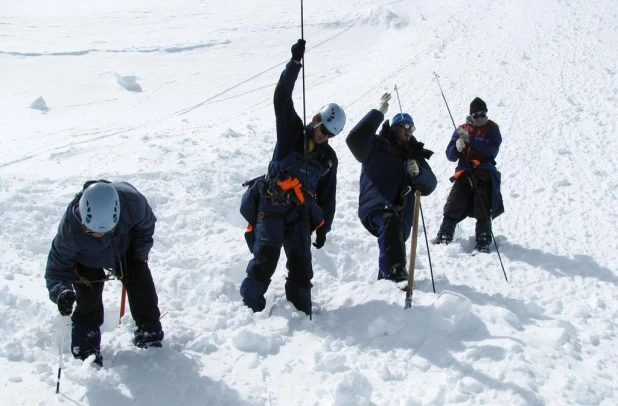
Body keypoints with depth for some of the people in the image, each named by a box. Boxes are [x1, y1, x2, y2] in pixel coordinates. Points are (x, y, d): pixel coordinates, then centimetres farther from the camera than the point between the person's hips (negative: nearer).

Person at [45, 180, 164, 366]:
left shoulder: (131, 201, -41)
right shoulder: (70, 226, -43)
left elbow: (146, 225, -15)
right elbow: (56, 269, -30)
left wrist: (138, 256, -16)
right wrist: (61, 292, -49)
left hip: (126, 249, 2)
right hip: (87, 260, -2)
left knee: (142, 288, 2)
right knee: (88, 300, -14)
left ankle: (150, 336, 23)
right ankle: (86, 349, 6)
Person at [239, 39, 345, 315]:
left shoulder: (329, 158, 15)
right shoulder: (291, 132, 4)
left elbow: (327, 196, 20)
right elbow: (282, 98, -9)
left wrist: (323, 227, 16)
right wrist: (295, 63, -18)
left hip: (300, 212, 4)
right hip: (271, 204, -4)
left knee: (301, 263, 1)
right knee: (267, 253, -20)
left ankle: (301, 310, 14)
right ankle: (251, 304, -11)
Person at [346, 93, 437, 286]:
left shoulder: (414, 154, 23)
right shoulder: (376, 146, 10)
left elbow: (429, 185, 13)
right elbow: (354, 139, -11)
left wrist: (418, 172, -11)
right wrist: (378, 113, -11)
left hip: (402, 215, 6)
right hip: (376, 207, -6)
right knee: (390, 220, -35)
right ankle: (397, 273, -45)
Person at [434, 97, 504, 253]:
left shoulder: (492, 128, 4)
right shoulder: (461, 129, 11)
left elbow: (492, 149, -14)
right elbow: (450, 155, 7)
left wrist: (470, 139, -21)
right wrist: (457, 148, -17)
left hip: (484, 176, -2)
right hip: (464, 175, 2)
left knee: (483, 213, -1)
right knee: (452, 209, 0)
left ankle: (482, 245, 4)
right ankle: (443, 239, 7)